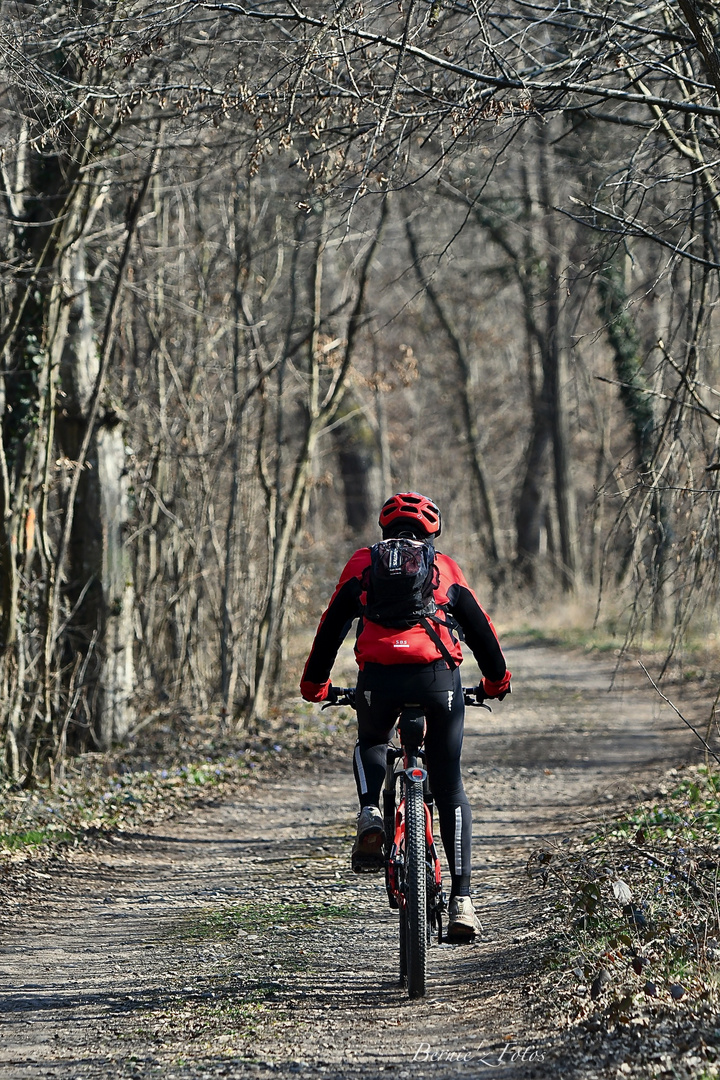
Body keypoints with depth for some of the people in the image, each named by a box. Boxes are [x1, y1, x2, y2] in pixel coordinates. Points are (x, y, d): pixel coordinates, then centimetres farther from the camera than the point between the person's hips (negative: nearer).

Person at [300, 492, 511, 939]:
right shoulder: (446, 568, 22)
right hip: (439, 677, 0)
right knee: (449, 786, 9)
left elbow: (332, 626, 26)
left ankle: (370, 817, 4)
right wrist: (497, 679, 44)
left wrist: (315, 683, 39)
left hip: (379, 678, 0)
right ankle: (462, 899, 1)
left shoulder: (363, 564, 22)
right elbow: (480, 628, 27)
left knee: (371, 743, 33)